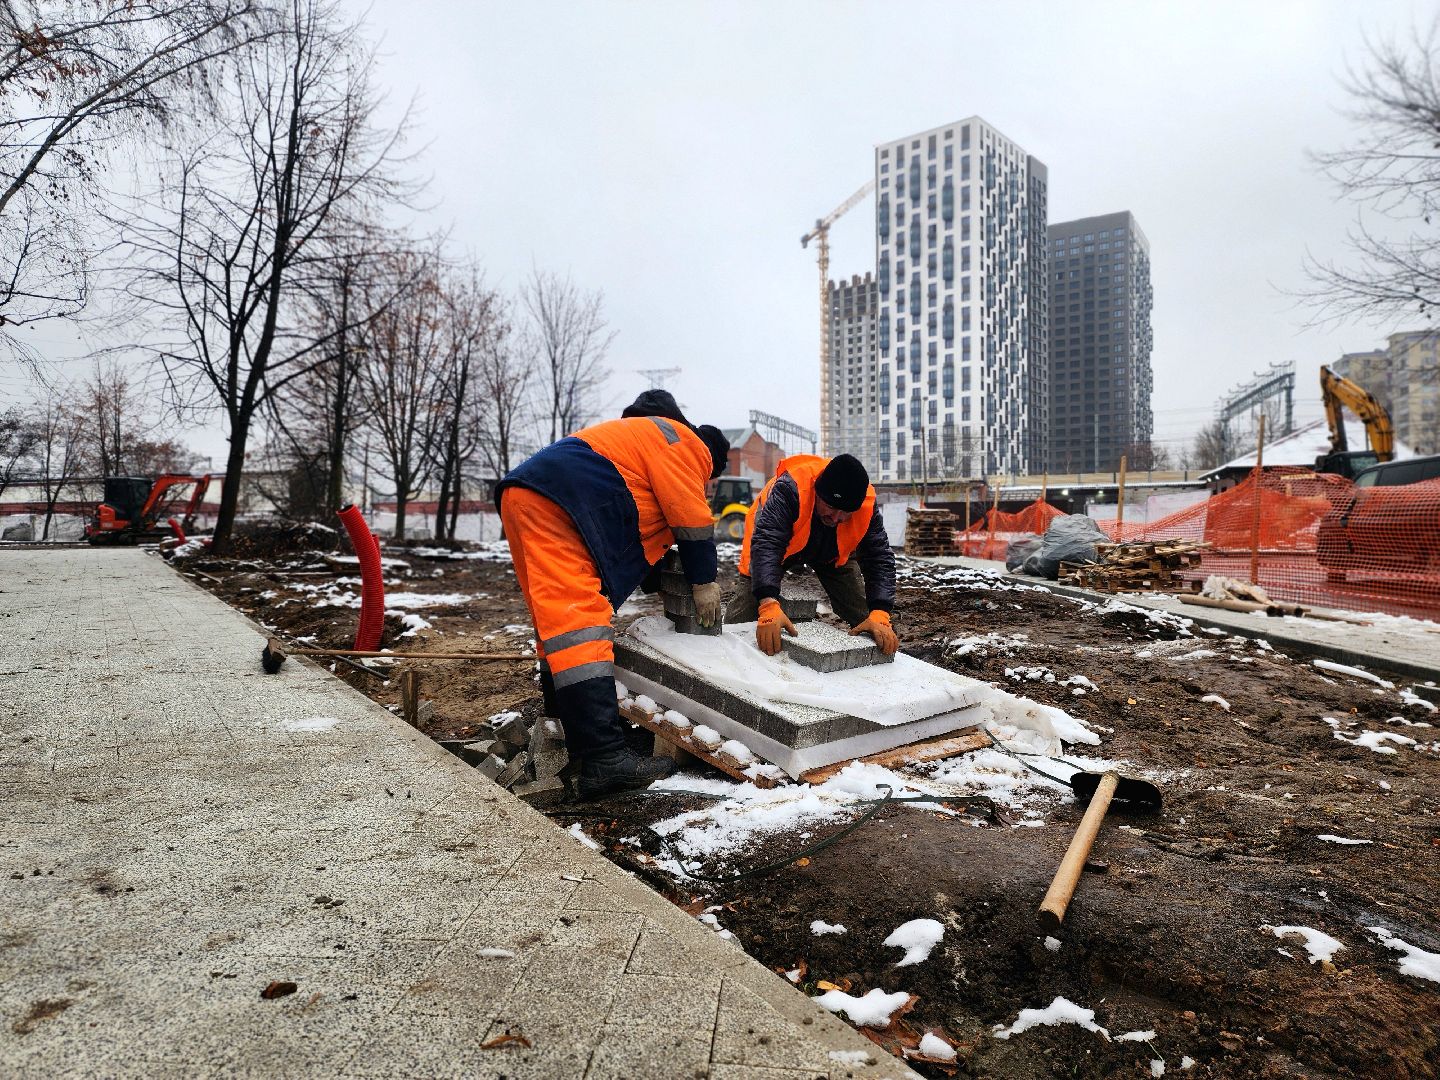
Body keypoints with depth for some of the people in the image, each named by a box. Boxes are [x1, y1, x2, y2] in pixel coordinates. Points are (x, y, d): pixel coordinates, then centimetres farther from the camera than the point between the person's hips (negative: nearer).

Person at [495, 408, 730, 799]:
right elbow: (691, 518, -2)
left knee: (558, 617, 14)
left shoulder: (650, 439, 33)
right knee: (580, 619, -19)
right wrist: (704, 582, 8)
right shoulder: (685, 443, 3)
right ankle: (605, 758, -25)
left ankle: (575, 733, 22)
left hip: (524, 498, 11)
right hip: (556, 502, -11)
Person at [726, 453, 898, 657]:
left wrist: (879, 615, -47)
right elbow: (766, 544, -51)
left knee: (866, 619, -7)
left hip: (832, 554, 3)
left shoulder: (867, 505, -32)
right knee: (738, 622, -8)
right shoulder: (789, 488, -43)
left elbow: (879, 558, -31)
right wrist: (769, 606, -64)